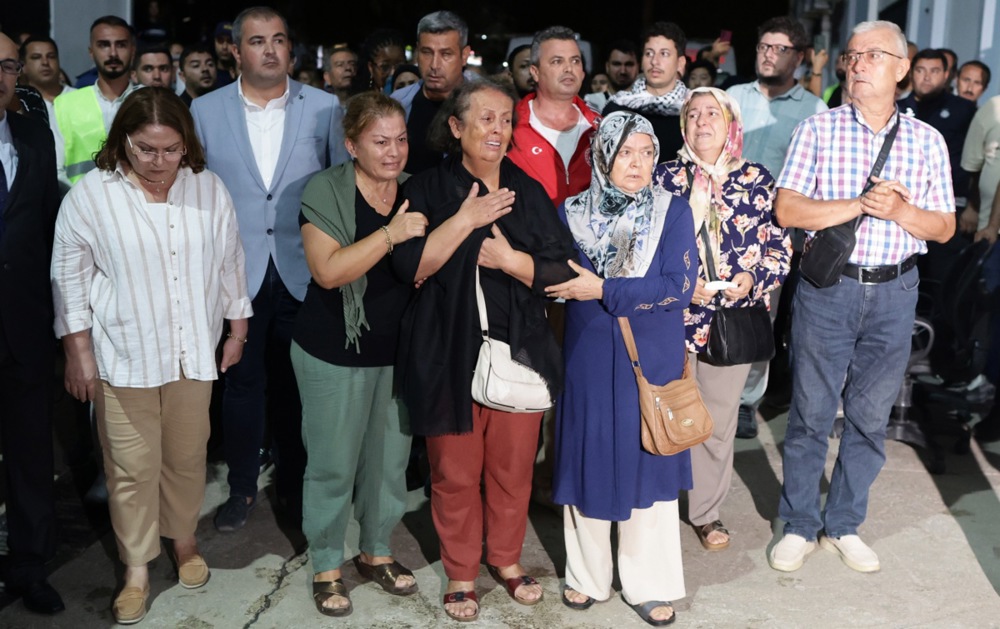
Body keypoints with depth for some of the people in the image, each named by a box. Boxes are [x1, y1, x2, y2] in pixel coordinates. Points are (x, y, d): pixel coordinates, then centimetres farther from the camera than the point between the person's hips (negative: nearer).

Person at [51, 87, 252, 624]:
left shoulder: (209, 189, -1)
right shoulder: (89, 196, -8)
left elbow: (229, 263, 8)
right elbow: (70, 278, -2)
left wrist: (237, 329, 12)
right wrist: (78, 352, -2)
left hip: (193, 353, 2)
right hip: (123, 357, -2)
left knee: (187, 457, 14)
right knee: (132, 468, 5)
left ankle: (183, 539, 38)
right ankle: (137, 569, 22)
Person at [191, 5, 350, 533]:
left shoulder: (324, 108, 1)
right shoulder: (205, 112, 3)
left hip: (304, 273, 0)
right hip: (236, 274, 0)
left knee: (296, 385, 10)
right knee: (242, 383, 9)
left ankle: (292, 485, 28)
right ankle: (241, 487, 27)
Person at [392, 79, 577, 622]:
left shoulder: (529, 193, 8)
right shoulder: (427, 190, 0)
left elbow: (563, 269, 2)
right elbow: (410, 266, -13)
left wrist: (510, 259, -14)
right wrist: (466, 219, -19)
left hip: (520, 350, 3)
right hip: (450, 353, -2)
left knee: (513, 468, 11)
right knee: (455, 473, 6)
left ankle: (507, 559, 33)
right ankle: (461, 573, 25)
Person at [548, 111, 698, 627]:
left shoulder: (673, 211, -3)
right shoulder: (571, 213, 1)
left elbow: (679, 286, -13)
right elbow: (554, 283, 2)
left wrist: (603, 290, -16)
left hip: (653, 361, -1)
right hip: (588, 360, 1)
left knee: (650, 466, 7)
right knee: (588, 462, 9)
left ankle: (650, 584, 22)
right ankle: (587, 575, 27)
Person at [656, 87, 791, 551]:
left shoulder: (758, 180, 6)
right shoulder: (663, 178, 3)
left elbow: (780, 243, 6)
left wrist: (753, 278, -11)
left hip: (735, 317, 1)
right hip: (674, 316, -1)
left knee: (719, 420, 8)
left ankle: (707, 511, 24)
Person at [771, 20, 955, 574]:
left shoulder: (927, 141, 5)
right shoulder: (818, 129, -1)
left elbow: (945, 227, 5)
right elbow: (786, 210, -10)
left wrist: (900, 211, -15)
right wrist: (859, 204, -19)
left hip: (894, 294, 2)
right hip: (826, 287, -2)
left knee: (870, 417, 11)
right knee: (811, 413, 5)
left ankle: (844, 525, 27)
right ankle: (799, 526, 21)